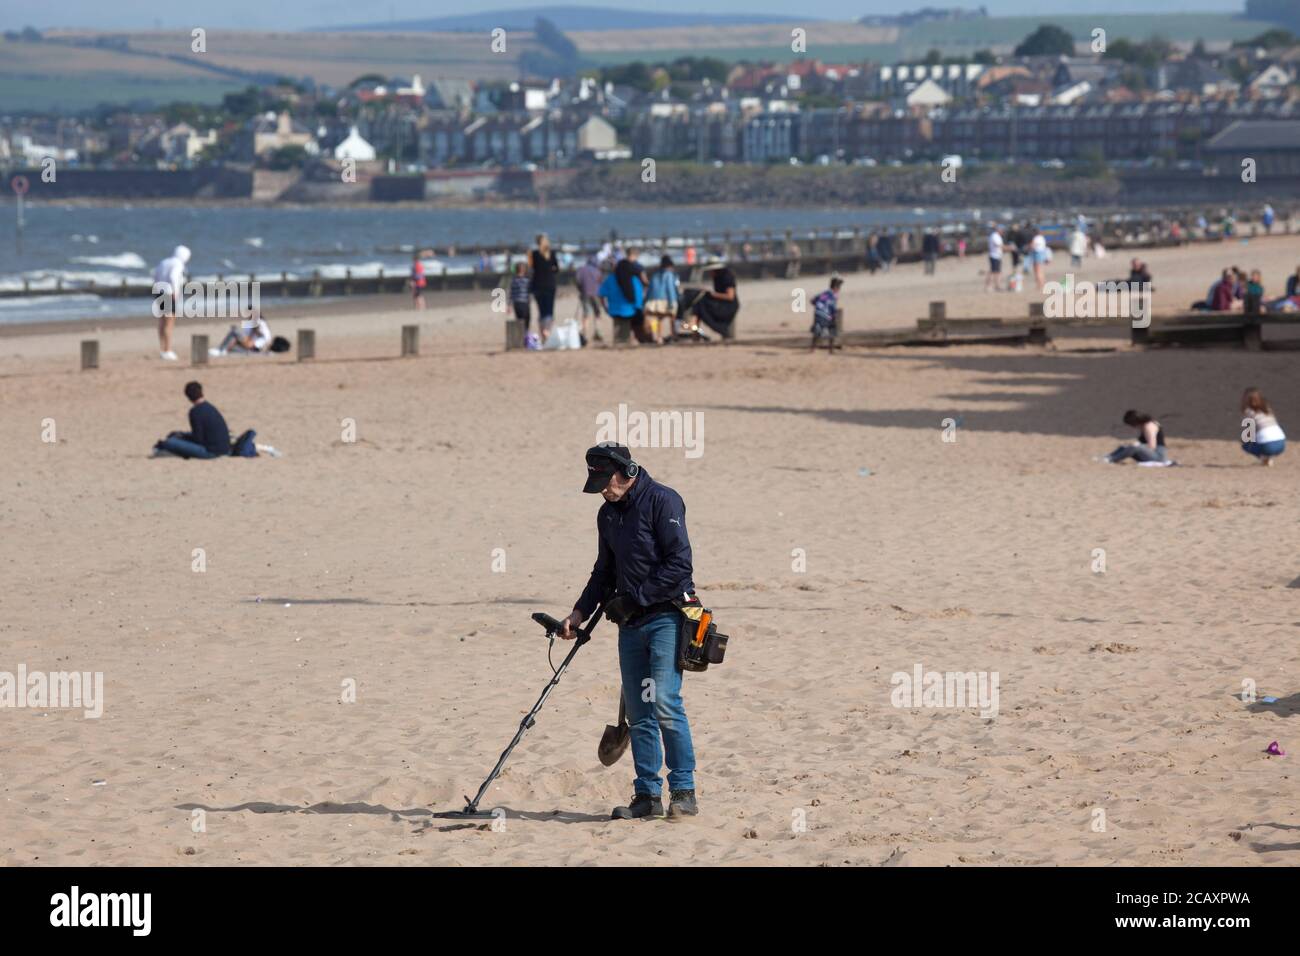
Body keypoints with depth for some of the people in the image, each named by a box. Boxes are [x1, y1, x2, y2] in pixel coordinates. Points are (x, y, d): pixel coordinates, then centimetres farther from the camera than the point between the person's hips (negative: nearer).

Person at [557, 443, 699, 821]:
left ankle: (684, 791, -11)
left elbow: (678, 564, -16)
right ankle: (647, 794, 10)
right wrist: (580, 612, 13)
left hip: (666, 616, -8)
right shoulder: (608, 514, 15)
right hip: (630, 623, 8)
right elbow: (605, 572, 25)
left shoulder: (662, 501, -10)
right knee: (637, 713, 5)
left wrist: (633, 599, -15)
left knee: (664, 703, -16)